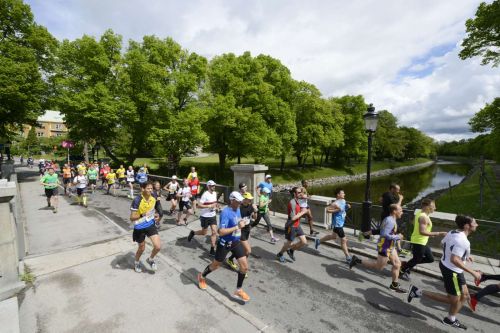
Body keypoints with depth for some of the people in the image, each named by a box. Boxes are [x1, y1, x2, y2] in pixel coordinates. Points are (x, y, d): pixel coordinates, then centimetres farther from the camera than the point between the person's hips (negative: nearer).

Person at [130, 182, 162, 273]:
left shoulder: (153, 199, -7)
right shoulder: (137, 200, -23)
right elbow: (132, 218, -21)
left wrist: (157, 215, -1)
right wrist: (142, 215, -38)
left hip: (150, 225, 4)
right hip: (139, 227, -4)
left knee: (158, 247, -5)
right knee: (141, 248, 15)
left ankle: (150, 259, 28)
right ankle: (137, 262, 48)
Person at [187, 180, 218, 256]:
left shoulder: (215, 193, 4)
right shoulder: (205, 194, -19)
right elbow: (199, 205, -23)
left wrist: (216, 206, 4)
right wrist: (209, 206, -27)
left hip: (213, 216, 6)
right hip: (205, 216, -6)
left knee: (214, 232, 0)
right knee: (204, 233, 9)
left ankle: (212, 250, 10)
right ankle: (193, 233, 39)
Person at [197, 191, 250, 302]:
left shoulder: (237, 210, -1)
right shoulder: (226, 212, -26)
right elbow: (221, 232, -32)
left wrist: (242, 223, -3)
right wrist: (237, 227, -31)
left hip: (236, 242, 7)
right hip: (225, 243, -6)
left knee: (245, 266, 3)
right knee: (216, 265, 17)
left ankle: (238, 291, 23)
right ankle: (202, 277, 48)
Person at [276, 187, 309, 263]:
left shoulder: (297, 202, 7)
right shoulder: (292, 203, -22)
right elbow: (293, 218, -26)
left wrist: (303, 212, 0)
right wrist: (302, 212, -18)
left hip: (297, 226, 8)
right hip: (291, 227, -8)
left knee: (304, 242, 6)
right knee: (288, 243, 9)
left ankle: (291, 251, 28)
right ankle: (280, 254, 35)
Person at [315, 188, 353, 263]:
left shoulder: (343, 201, 5)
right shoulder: (335, 203, -22)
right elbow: (327, 210, -23)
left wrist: (347, 207, 1)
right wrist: (336, 210, -29)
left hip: (341, 223, 10)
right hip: (337, 224, -10)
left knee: (333, 236, 25)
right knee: (344, 240, -2)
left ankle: (318, 241, 40)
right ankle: (348, 258, 10)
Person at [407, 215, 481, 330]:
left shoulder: (452, 232, -1)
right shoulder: (462, 241, -29)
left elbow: (443, 243, 16)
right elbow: (454, 260, -33)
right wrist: (473, 272, -26)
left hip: (446, 266, 10)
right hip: (452, 271, -10)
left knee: (464, 295, 23)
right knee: (453, 299, 7)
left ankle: (451, 320, 37)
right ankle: (418, 292, 8)